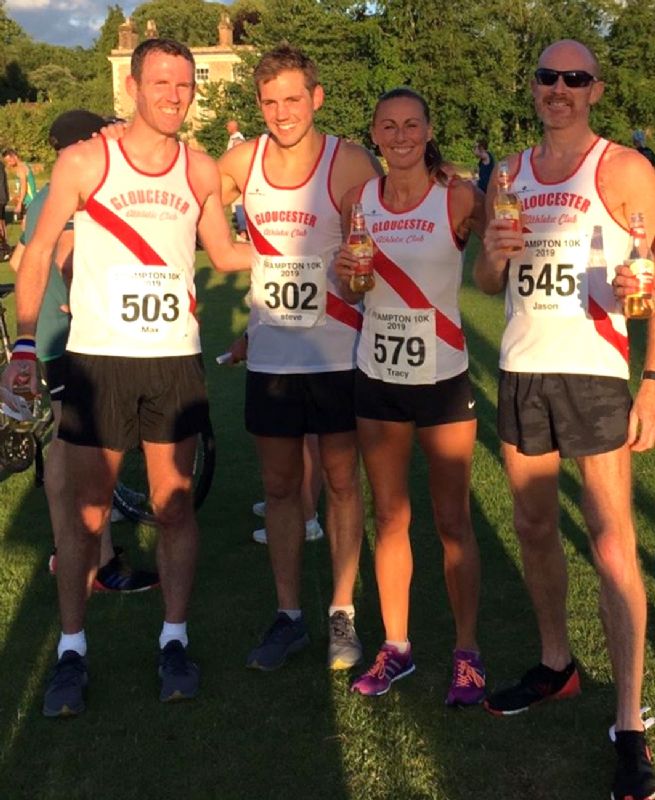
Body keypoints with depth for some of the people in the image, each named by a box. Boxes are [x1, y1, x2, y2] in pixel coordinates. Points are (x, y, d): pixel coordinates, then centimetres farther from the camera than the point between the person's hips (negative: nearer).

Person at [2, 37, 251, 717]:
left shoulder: (201, 171, 5)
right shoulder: (84, 162, -4)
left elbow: (226, 254, 16)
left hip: (176, 361, 3)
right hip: (97, 360, -2)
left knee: (175, 507, 9)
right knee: (86, 514, 4)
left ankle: (174, 640, 22)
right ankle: (71, 650, 17)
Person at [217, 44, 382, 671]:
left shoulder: (351, 164, -9)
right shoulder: (241, 162, 1)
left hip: (338, 352, -3)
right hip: (269, 354, 3)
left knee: (340, 481, 7)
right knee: (279, 486, 10)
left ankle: (342, 613, 20)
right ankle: (289, 615, 23)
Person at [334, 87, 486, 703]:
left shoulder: (459, 198, -7)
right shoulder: (358, 199, 4)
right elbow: (352, 295, 11)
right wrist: (346, 274, -10)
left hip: (442, 378, -3)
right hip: (377, 377, 3)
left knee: (452, 520, 4)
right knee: (389, 518, 12)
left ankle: (467, 653, 18)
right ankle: (395, 647, 25)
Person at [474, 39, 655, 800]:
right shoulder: (511, 173, 12)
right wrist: (493, 250, -7)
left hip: (594, 373, -5)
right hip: (520, 369, 6)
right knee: (533, 528, 14)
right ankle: (555, 664, 32)